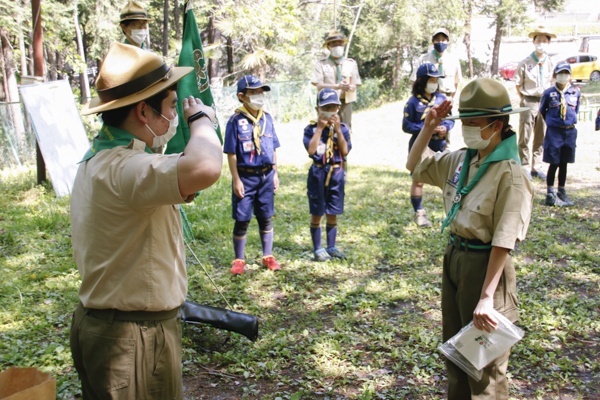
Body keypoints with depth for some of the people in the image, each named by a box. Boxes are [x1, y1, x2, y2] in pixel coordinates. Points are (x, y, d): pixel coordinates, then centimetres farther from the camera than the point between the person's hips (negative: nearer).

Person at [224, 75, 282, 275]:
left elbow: (273, 149, 12)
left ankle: (268, 256, 24)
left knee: (266, 218, 12)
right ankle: (239, 260, 16)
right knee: (242, 220, 3)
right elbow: (231, 154, -7)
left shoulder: (267, 118, 7)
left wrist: (275, 174, 10)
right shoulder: (236, 121, -7)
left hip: (266, 176, 4)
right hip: (245, 176, -4)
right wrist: (236, 180, -10)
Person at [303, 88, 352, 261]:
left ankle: (331, 247, 22)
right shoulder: (312, 128, -4)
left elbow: (345, 151, -8)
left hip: (337, 174, 3)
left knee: (332, 214, 10)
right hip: (318, 173, -2)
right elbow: (311, 150, -18)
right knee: (316, 213, 4)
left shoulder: (342, 128, 3)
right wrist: (320, 128, -16)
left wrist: (338, 130, -14)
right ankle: (318, 249, 14)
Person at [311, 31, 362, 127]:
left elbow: (355, 85, 7)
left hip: (345, 103, 2)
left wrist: (349, 87, -18)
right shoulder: (321, 64, 7)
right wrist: (338, 86, -18)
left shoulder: (351, 63, 14)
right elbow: (319, 85, -4)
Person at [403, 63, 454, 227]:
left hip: (439, 146, 3)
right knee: (418, 181, 5)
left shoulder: (441, 99, 4)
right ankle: (419, 213, 20)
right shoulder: (413, 102, -7)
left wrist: (445, 127, -14)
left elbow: (451, 119, 9)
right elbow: (406, 125, -8)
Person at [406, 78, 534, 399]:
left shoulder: (509, 174, -20)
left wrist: (486, 297, -26)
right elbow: (416, 165, 19)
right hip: (453, 256, 8)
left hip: (484, 264, -8)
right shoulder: (460, 160, 2)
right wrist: (428, 128, 3)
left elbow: (503, 243, -24)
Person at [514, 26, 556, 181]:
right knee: (525, 137, -2)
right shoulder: (525, 63, -4)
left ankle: (536, 167, 17)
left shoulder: (551, 64, 5)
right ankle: (525, 168, 6)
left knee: (540, 138, 9)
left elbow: (553, 83, 14)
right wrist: (525, 100, -1)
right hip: (529, 102, -3)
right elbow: (518, 84, 1)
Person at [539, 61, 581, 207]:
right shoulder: (549, 93, -6)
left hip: (570, 131, 3)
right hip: (554, 132, -3)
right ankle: (551, 194, 7)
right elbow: (542, 111, 8)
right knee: (554, 163, -1)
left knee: (564, 163, 11)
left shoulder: (575, 92, 2)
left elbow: (576, 110, 16)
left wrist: (569, 121, 13)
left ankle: (561, 192, 20)